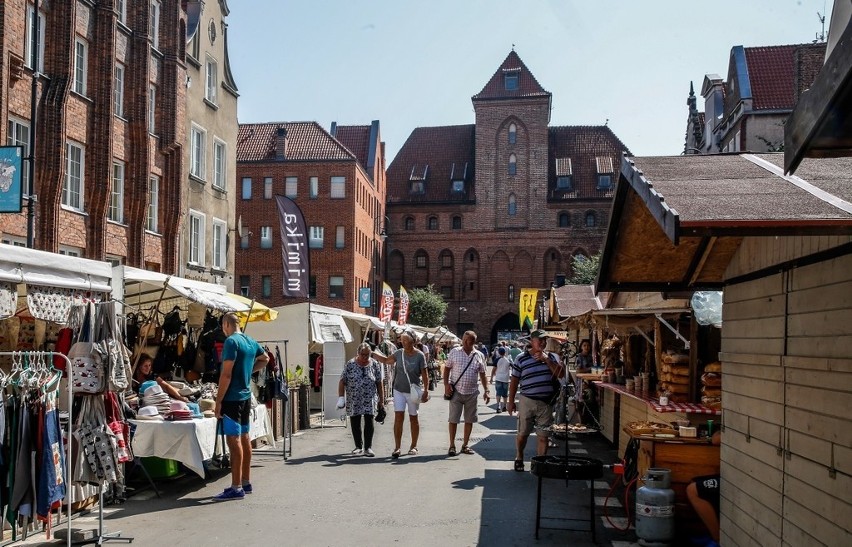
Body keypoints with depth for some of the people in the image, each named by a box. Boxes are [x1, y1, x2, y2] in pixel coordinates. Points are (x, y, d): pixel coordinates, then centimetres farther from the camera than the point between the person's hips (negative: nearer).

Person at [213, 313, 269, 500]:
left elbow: (226, 374, -18)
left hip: (232, 398, -9)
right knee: (244, 438, 14)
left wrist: (218, 401, -14)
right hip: (246, 397, 9)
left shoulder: (231, 342, -14)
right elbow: (265, 359, 30)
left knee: (234, 441, -7)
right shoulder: (250, 342, 11)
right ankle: (246, 482, 21)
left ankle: (236, 488, -5)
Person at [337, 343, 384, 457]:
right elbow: (342, 381, -1)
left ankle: (368, 447, -2)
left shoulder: (375, 365, 2)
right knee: (355, 423, 7)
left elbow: (379, 383, 6)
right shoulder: (350, 364, -2)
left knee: (369, 421, -9)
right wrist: (341, 397, -8)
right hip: (353, 399, 0)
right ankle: (358, 447, 21)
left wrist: (381, 399, 5)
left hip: (369, 399, 0)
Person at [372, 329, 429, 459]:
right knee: (398, 417, -6)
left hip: (413, 391, -2)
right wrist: (372, 353, 8)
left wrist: (426, 390, -12)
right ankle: (397, 447, -3)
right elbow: (386, 360, 15)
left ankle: (413, 446, 24)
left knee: (413, 418, 11)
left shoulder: (419, 355, -11)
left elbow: (424, 374, -8)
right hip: (399, 390, 2)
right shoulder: (399, 353, -1)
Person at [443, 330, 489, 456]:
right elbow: (447, 369, 3)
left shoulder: (479, 356, 4)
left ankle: (465, 445, 21)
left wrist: (486, 391, 2)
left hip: (472, 393, 2)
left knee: (469, 420, 9)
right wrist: (446, 385, -9)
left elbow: (482, 375, 9)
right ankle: (452, 445, 10)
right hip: (456, 392, -2)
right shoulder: (454, 352, -1)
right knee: (453, 419, 1)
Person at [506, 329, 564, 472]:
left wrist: (547, 360, -13)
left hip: (546, 403, 2)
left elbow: (561, 374, -5)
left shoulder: (551, 357, 7)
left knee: (543, 435, 5)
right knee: (523, 433, 7)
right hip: (527, 401, -2)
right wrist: (511, 401, 1)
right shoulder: (521, 358, -1)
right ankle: (519, 459, 28)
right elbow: (514, 381, 3)